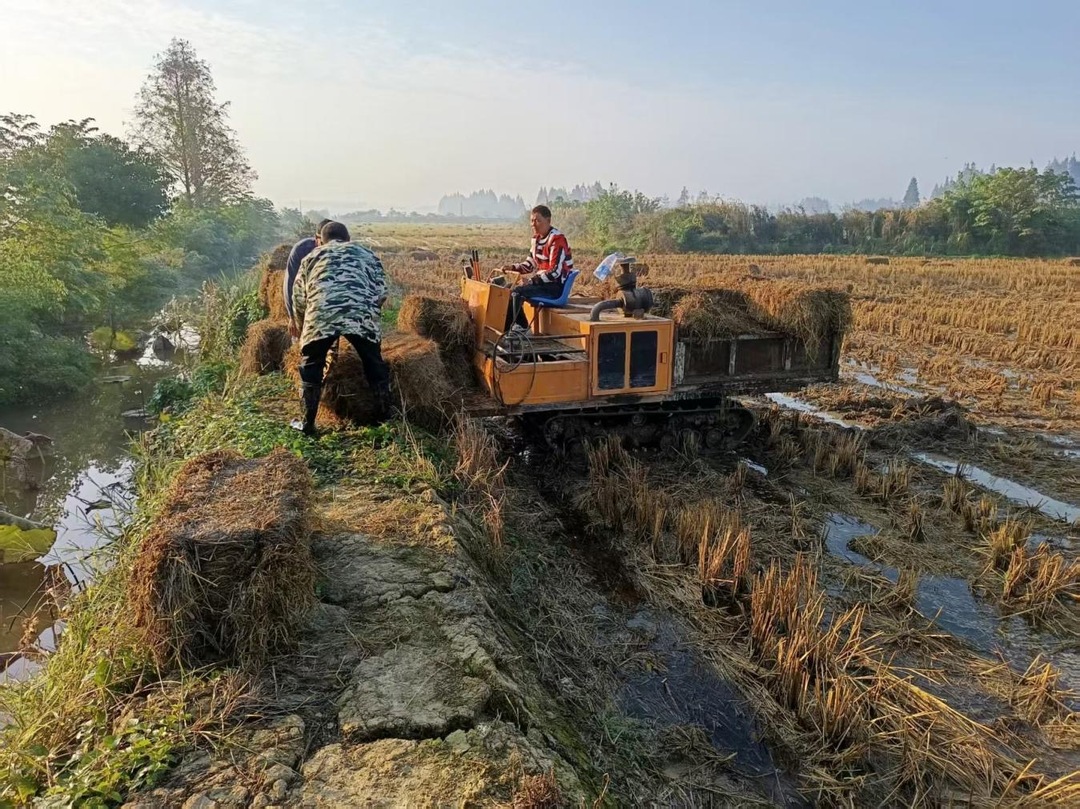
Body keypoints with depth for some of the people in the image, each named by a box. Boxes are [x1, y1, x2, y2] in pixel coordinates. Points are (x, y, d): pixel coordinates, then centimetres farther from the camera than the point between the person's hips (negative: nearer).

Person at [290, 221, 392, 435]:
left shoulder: (312, 256, 30)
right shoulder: (366, 254, 30)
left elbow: (298, 297, 28)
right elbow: (381, 294, 23)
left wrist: (299, 326, 44)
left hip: (321, 313, 0)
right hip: (361, 312, 0)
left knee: (311, 366, 18)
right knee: (375, 365, 18)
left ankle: (308, 424, 21)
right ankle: (386, 418, 26)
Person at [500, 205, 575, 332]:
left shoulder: (557, 239, -16)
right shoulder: (537, 238, 10)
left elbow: (555, 272, -22)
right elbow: (530, 264, 17)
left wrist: (531, 281, -26)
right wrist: (513, 267, -1)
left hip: (556, 286, -9)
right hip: (543, 282, 9)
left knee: (516, 292, -23)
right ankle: (521, 326, 0)